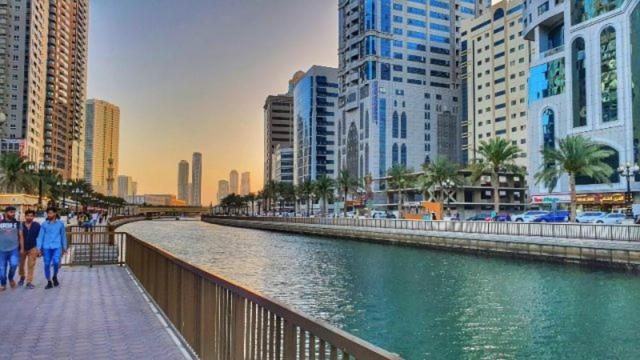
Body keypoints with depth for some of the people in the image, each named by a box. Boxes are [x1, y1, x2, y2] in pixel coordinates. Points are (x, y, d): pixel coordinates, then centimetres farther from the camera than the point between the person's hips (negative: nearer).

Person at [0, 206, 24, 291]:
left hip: (14, 249, -1)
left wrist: (22, 248, 2)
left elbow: (20, 236, 8)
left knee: (14, 264, -19)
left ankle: (11, 278, 9)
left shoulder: (17, 223, 6)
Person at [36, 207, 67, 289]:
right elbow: (40, 236, 5)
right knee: (47, 264, 3)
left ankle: (55, 277, 12)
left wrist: (64, 247, 14)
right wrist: (39, 248, 0)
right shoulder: (44, 224, 4)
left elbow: (63, 236, 11)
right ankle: (49, 282, 18)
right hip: (46, 247, 1)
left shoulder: (60, 224, 4)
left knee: (56, 262, -16)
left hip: (57, 247, -1)